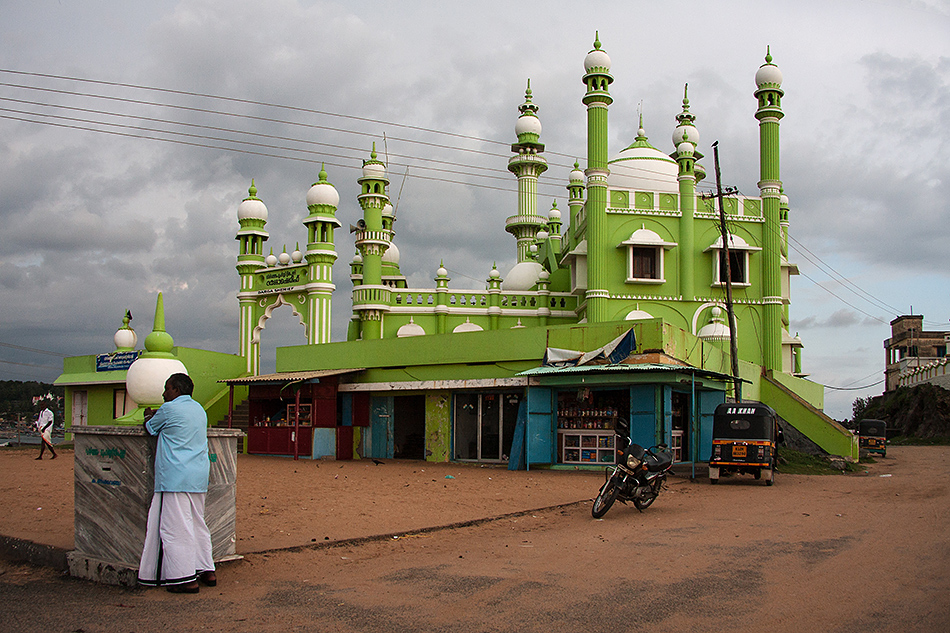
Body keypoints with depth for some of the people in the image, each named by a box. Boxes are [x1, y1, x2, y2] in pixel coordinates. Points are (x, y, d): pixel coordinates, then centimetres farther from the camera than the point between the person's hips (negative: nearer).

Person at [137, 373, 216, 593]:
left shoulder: (169, 409, -8)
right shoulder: (199, 410, 15)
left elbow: (150, 429, 8)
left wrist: (148, 416, 28)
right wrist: (156, 416, 30)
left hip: (175, 478, -8)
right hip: (198, 478, 8)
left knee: (175, 527, -5)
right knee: (197, 524, 15)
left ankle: (186, 579, -7)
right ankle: (206, 571, 17)